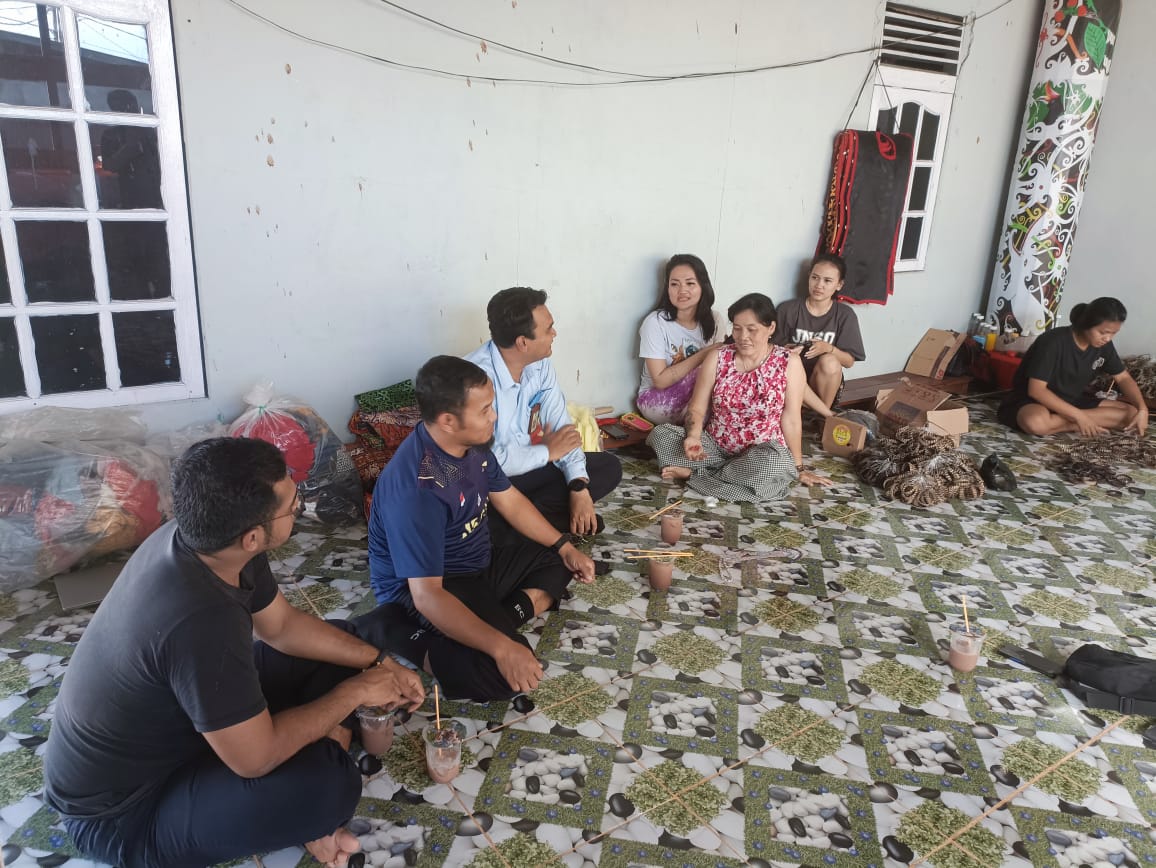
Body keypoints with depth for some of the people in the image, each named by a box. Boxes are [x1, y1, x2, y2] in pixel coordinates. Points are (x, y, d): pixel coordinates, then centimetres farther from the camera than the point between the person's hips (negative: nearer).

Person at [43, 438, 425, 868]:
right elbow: (256, 758, -30)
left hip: (170, 724, 9)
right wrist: (355, 691, -17)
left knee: (339, 642, 5)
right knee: (330, 782, -32)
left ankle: (308, 810, 2)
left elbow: (281, 626, 3)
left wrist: (377, 662, -2)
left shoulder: (196, 538, -13)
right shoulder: (200, 619, -41)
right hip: (119, 810, -9)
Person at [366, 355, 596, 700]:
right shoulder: (416, 489, -34)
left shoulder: (472, 442, -7)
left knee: (560, 561, 11)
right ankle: (408, 639, -8)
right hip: (422, 592, -9)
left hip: (480, 564, 9)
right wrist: (501, 647, -40)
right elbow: (427, 595, -36)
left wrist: (565, 546, 4)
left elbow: (509, 501, 9)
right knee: (504, 674, -28)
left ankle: (502, 617, -9)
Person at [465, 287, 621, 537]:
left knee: (608, 467, -1)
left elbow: (561, 425, -2)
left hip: (529, 464, 8)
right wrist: (547, 451, -14)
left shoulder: (540, 363, -5)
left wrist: (579, 487, -14)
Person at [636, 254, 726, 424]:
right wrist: (703, 355, -22)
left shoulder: (713, 320, -3)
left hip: (697, 398, 5)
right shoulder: (655, 322, -17)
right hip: (656, 399, -5)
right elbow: (660, 380, -20)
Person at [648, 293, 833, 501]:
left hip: (763, 452, -2)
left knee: (772, 463, -39)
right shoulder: (717, 358, -4)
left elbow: (791, 419, -6)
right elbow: (697, 408, -3)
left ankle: (695, 472, -17)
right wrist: (693, 437, -24)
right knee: (660, 434, -20)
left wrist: (798, 468, -1)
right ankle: (735, 471, -15)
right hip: (715, 445, 2)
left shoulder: (788, 363, -9)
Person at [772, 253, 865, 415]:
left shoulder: (845, 315, -3)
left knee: (829, 361, -32)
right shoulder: (788, 309, -4)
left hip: (824, 386, 1)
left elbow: (849, 361, -2)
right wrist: (786, 351, -21)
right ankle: (829, 416, -23)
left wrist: (828, 348, -22)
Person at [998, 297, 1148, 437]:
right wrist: (1078, 416, -30)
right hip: (1033, 401, -7)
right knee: (1036, 422, -43)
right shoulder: (1053, 342, -24)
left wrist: (1142, 409, -11)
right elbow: (1036, 389, -27)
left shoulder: (1103, 345, -3)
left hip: (1073, 401, 7)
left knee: (1132, 413, -10)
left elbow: (1123, 378, 7)